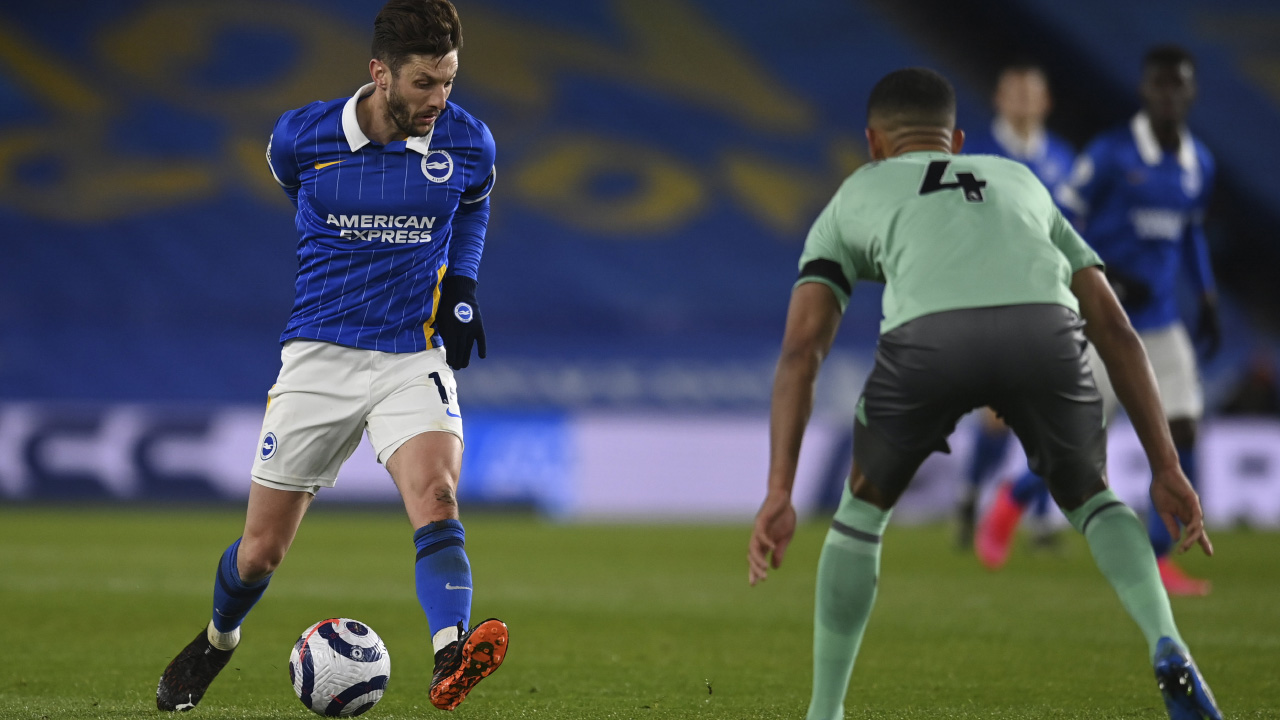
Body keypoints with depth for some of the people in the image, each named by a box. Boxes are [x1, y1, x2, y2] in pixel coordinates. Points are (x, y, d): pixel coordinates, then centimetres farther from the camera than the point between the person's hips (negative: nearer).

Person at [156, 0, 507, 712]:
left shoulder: (467, 143, -5)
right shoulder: (303, 137, -8)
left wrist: (461, 284, 5)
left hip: (415, 356, 0)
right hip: (320, 356, 0)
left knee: (437, 499, -29)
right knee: (261, 550, 7)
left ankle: (452, 662, -46)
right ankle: (216, 641, 38)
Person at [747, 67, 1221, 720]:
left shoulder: (852, 201, 36)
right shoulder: (1020, 184, 43)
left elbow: (800, 352, 22)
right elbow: (1117, 332, 35)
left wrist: (778, 495, 16)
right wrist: (1165, 468, 34)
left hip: (930, 336, -1)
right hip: (1046, 331, 1)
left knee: (863, 510, 27)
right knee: (1089, 498, 28)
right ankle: (1166, 648, 2)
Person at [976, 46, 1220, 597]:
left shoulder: (1200, 165, 7)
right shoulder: (1111, 154, -12)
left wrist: (1208, 300, 15)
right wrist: (1105, 279, -20)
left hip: (1162, 323, 5)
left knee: (1182, 432, -8)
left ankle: (1157, 561, 2)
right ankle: (1010, 504, 27)